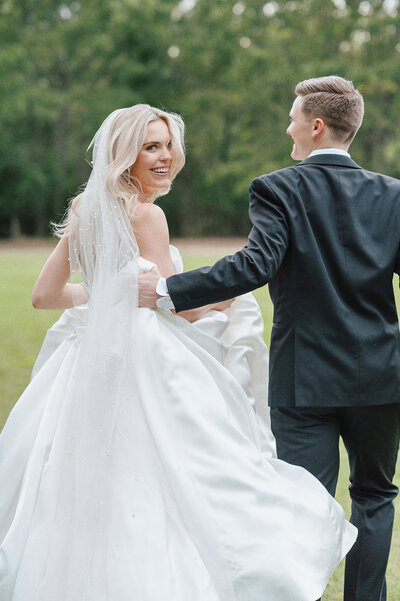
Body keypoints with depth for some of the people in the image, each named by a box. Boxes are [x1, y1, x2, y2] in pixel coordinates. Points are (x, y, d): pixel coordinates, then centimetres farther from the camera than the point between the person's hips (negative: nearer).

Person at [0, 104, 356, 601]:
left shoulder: (86, 211, 11)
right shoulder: (146, 216, -12)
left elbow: (45, 294, 14)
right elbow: (175, 307, -12)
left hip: (93, 357, 8)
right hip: (146, 366, -8)